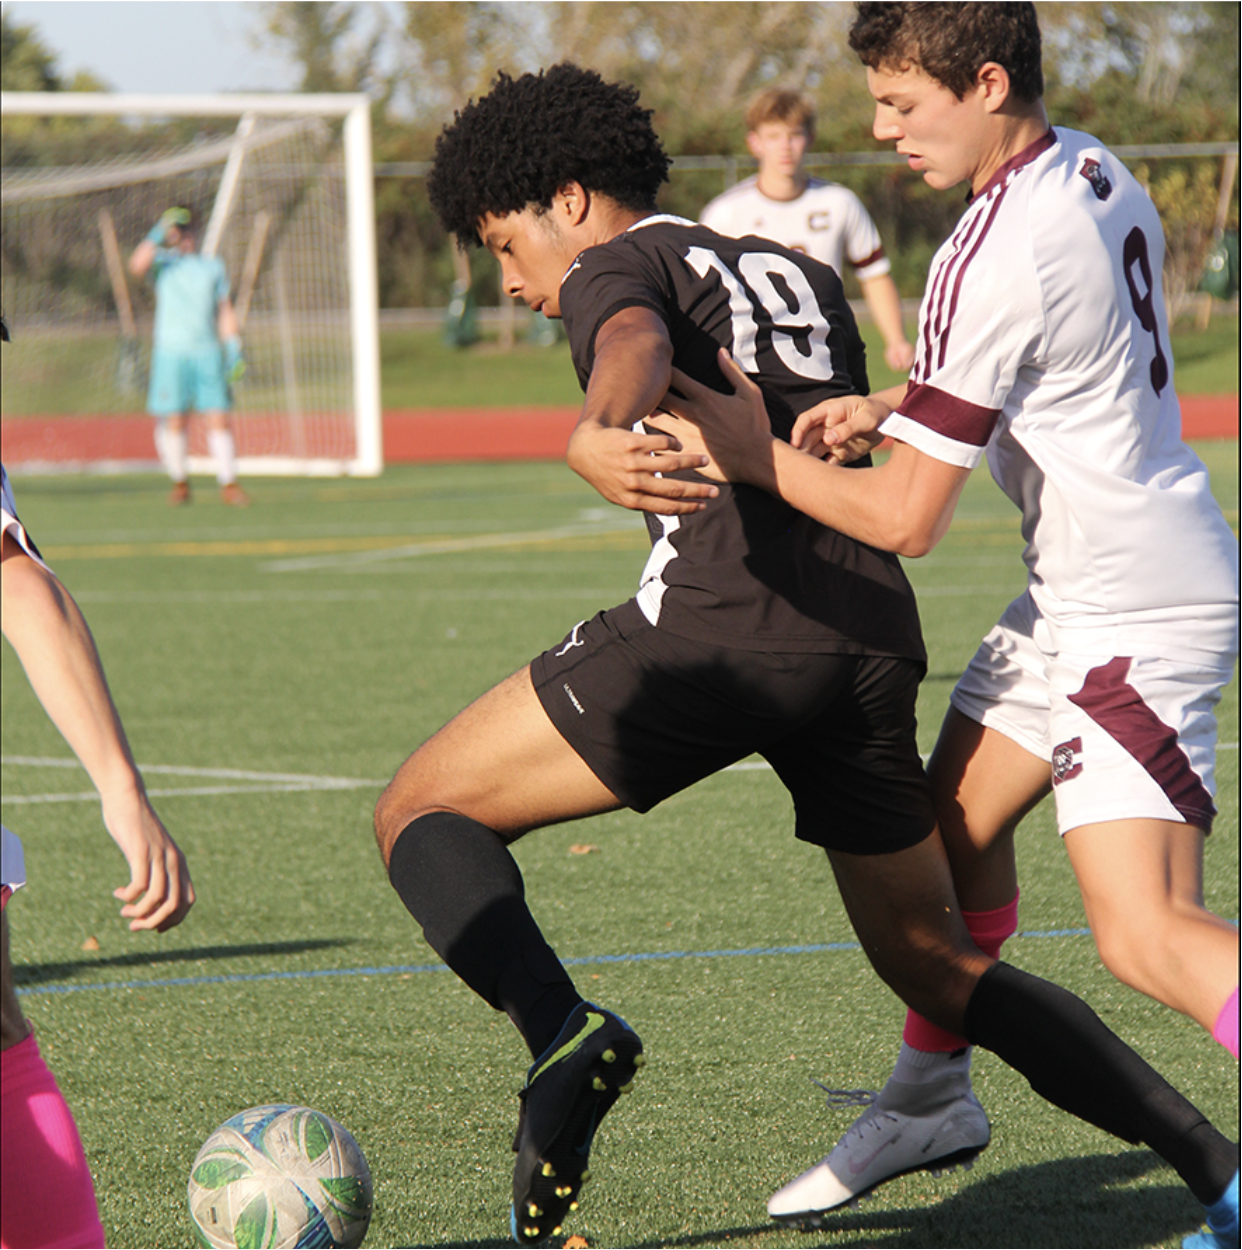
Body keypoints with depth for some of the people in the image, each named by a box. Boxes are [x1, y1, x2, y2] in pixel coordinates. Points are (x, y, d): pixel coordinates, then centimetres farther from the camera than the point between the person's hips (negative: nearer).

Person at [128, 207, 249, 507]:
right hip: (171, 353, -2)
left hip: (208, 352, 2)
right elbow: (137, 266, -14)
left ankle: (228, 485, 0)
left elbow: (226, 311, 18)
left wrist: (234, 347, 9)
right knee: (174, 422, -4)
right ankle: (180, 483, 11)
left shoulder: (213, 266, 17)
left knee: (219, 419, -5)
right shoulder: (163, 262, 9)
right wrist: (158, 235, -16)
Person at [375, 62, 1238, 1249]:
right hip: (873, 644, 7)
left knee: (422, 810, 4)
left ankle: (563, 1029, -23)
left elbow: (633, 346, -19)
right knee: (937, 967, 20)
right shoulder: (803, 278, 27)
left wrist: (597, 436, -40)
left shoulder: (619, 267, 6)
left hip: (717, 626, -7)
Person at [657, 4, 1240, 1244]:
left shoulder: (994, 258, -24)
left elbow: (906, 516, -20)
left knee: (1143, 932, -18)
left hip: (1140, 610, -10)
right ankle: (929, 1098, 38)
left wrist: (761, 456, -11)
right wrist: (886, 406, 9)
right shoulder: (1093, 172, 4)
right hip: (1080, 591, 10)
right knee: (956, 819, 20)